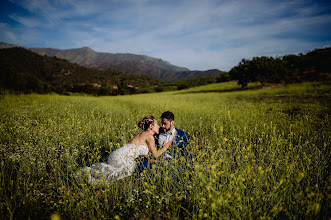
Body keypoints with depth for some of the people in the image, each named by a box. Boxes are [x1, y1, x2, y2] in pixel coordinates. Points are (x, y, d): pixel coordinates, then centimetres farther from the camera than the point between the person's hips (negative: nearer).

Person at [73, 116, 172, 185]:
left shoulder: (143, 135, 20)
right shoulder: (149, 136, -7)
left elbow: (146, 155, 22)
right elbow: (155, 155, 0)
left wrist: (159, 162, 16)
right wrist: (165, 148, 15)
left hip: (117, 155, 9)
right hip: (121, 157, -9)